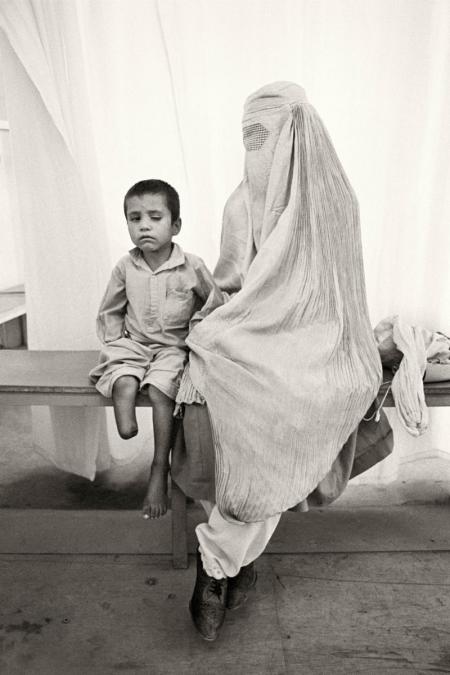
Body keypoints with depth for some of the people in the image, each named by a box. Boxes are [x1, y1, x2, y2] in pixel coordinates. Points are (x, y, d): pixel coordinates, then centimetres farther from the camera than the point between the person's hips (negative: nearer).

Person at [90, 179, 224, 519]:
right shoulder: (126, 267, 3)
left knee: (160, 390, -26)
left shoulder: (192, 266, -5)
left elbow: (214, 303, 7)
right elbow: (109, 312, 15)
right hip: (133, 344, 4)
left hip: (173, 347, -4)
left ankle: (159, 472, -17)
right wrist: (116, 340, 3)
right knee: (124, 382, -28)